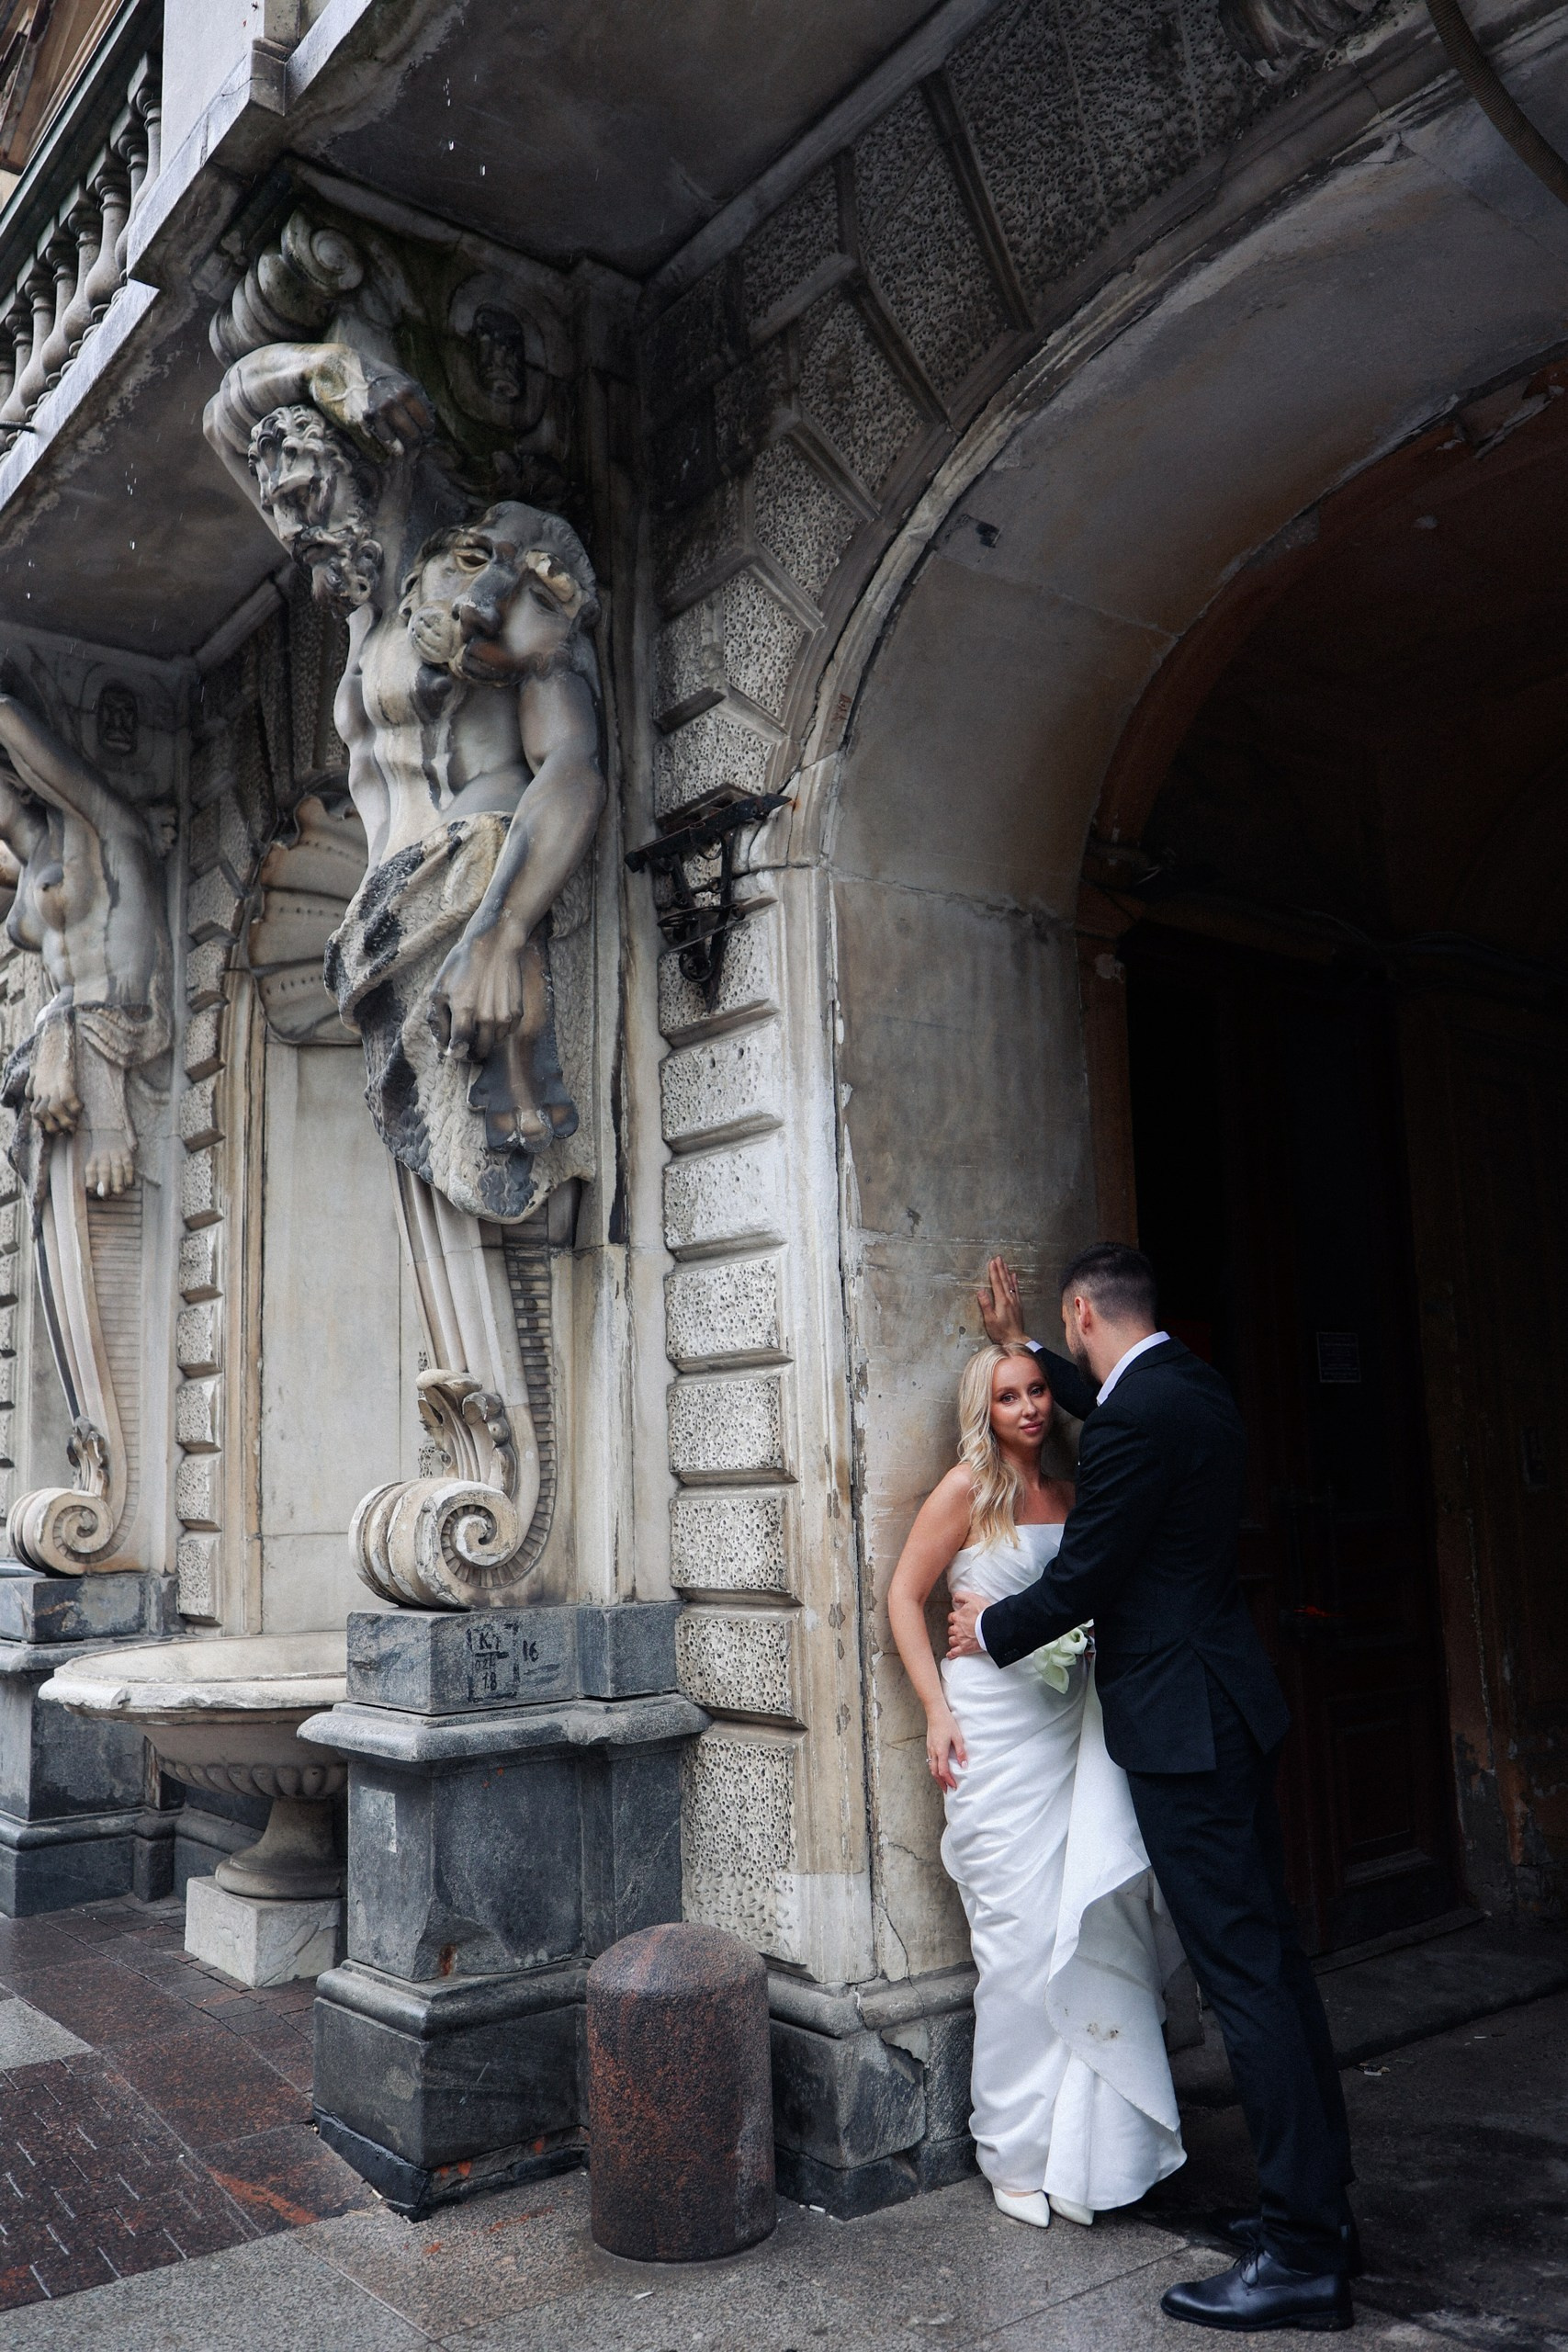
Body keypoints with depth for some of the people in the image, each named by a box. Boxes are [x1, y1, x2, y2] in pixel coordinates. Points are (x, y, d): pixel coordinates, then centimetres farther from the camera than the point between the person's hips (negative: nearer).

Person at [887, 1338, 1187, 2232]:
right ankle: (1020, 2155, 16)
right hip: (996, 1720, -5)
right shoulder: (968, 1489, -5)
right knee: (1020, 1930, 0)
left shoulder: (1069, 1494, 11)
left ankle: (1084, 2147, 16)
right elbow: (905, 1597, -4)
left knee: (1091, 1918, 1)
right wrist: (938, 1710, -10)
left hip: (1074, 1719, 5)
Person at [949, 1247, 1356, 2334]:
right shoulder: (1191, 1384, 8)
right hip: (1230, 1706, 10)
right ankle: (1321, 2201, 25)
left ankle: (1303, 2253, 3)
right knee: (1272, 1956, 14)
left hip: (1184, 1722, -10)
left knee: (1243, 1971, -5)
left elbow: (1079, 1580, -15)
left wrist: (990, 1629, 2)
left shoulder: (1139, 1419, -20)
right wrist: (1022, 1348, 37)